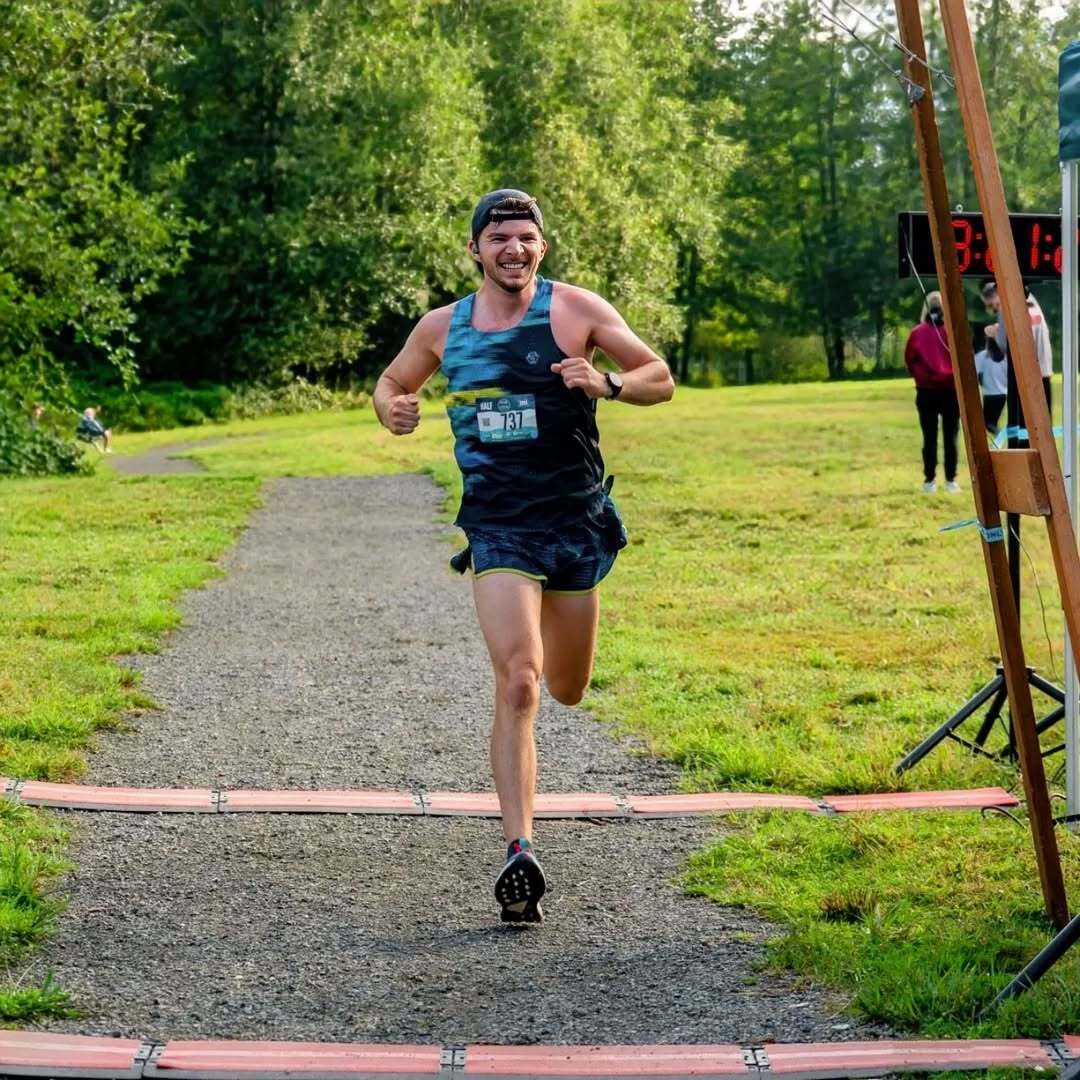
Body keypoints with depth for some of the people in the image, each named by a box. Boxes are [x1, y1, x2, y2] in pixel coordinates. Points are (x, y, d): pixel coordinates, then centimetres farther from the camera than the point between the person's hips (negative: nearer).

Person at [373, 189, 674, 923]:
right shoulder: (441, 328, 3)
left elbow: (661, 380, 1)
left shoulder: (575, 310, -3)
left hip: (577, 519, 1)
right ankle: (520, 852, -17)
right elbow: (392, 381, 21)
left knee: (567, 691, 15)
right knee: (517, 684, -18)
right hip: (498, 526, -1)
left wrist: (609, 385, -21)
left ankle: (550, 615, 53)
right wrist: (391, 410, -4)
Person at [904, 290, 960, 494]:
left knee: (930, 438, 5)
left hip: (926, 392, 0)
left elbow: (909, 359, 0)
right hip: (951, 391, 0)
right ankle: (951, 480, 4)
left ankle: (930, 480, 4)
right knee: (951, 437, 5)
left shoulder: (917, 333, -5)